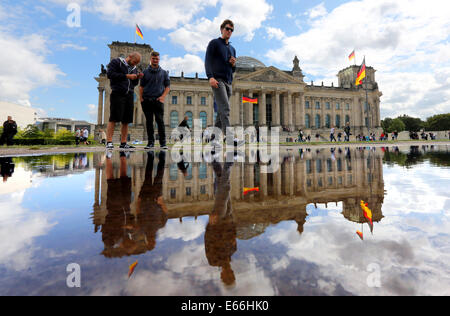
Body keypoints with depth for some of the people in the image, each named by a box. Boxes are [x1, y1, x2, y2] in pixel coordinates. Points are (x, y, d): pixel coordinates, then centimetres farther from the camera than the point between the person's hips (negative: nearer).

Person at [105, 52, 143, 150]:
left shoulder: (134, 68, 21)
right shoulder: (116, 62, 4)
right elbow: (110, 74, -9)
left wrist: (137, 78, 3)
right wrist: (127, 76, -12)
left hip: (129, 95, 6)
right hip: (117, 93, -5)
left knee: (126, 120, 2)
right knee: (114, 119, -9)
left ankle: (123, 143, 6)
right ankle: (109, 142, -8)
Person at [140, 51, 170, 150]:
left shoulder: (164, 72, 13)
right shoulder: (145, 72, 15)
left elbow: (167, 86, 9)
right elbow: (141, 86, 13)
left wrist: (163, 96, -7)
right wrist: (141, 98, -1)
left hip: (158, 100, -2)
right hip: (146, 100, 2)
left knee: (160, 121, -8)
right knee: (149, 121, 3)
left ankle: (163, 142, -4)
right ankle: (151, 142, 8)